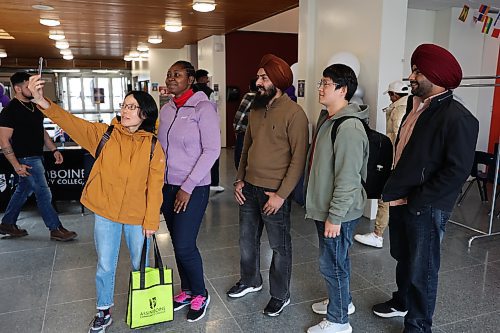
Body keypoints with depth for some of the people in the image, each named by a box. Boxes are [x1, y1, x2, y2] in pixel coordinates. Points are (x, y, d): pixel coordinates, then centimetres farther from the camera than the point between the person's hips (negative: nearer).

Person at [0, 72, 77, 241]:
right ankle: (56, 229, 5)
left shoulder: (34, 106, 10)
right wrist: (16, 165, -20)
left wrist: (54, 150, 10)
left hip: (36, 157, 9)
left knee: (23, 190, 18)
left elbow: (41, 131, 19)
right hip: (26, 160, -8)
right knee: (44, 194, -4)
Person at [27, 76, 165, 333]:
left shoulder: (153, 146, -8)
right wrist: (42, 102, -34)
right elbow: (72, 123, -17)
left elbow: (155, 186, -7)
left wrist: (151, 221, -7)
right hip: (105, 213, 1)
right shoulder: (104, 133, -5)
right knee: (105, 265, 13)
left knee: (139, 265, 17)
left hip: (138, 216, 0)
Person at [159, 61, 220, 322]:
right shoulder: (166, 109, 8)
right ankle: (186, 291, 33)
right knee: (177, 243, 14)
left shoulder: (203, 108, -11)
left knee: (185, 246, -5)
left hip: (193, 188, -6)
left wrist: (188, 187, -16)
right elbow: (162, 148, 14)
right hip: (167, 186, 6)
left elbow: (212, 150, -15)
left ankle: (200, 295, 19)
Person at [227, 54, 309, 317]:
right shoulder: (256, 109, 7)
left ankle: (280, 295, 29)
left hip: (275, 191, -7)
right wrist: (239, 179, 9)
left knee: (279, 246, 10)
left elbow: (298, 157, -16)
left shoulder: (294, 113, -14)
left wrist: (281, 194, -18)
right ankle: (250, 281, 43)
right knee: (247, 239, 20)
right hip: (249, 188, 7)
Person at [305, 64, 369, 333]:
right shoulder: (326, 118, 9)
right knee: (336, 260, 23)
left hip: (338, 213, -9)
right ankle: (342, 301, 43)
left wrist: (335, 217, -21)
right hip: (323, 207, 10)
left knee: (332, 264, 4)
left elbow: (348, 178, -25)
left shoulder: (349, 127, -23)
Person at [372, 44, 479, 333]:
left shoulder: (457, 118, -18)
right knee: (403, 258, 24)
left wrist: (413, 200, -17)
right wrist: (394, 190, 5)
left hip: (426, 208, -7)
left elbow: (457, 171, -21)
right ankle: (402, 302, 47)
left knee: (421, 270, 8)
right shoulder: (416, 107, 6)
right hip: (400, 200, 7)